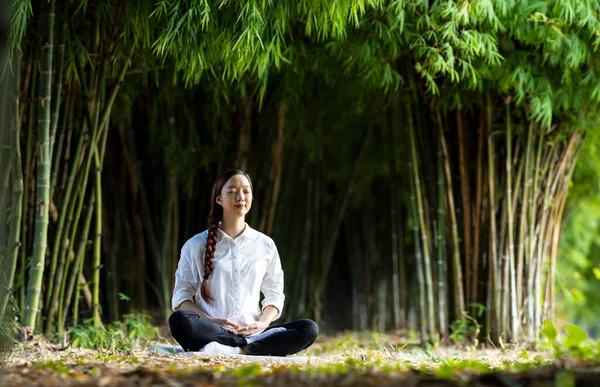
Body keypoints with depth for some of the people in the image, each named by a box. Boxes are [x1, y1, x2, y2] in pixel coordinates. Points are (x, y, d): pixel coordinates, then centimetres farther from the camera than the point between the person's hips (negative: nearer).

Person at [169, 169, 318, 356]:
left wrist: (263, 323, -7)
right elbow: (181, 297, 5)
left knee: (309, 328, -23)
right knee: (179, 320, -36)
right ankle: (251, 347, -31)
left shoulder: (265, 245, 14)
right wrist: (212, 321, -14)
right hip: (212, 332, -2)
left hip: (253, 331, 2)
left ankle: (237, 351, -34)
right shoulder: (197, 245, 7)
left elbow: (274, 295, 16)